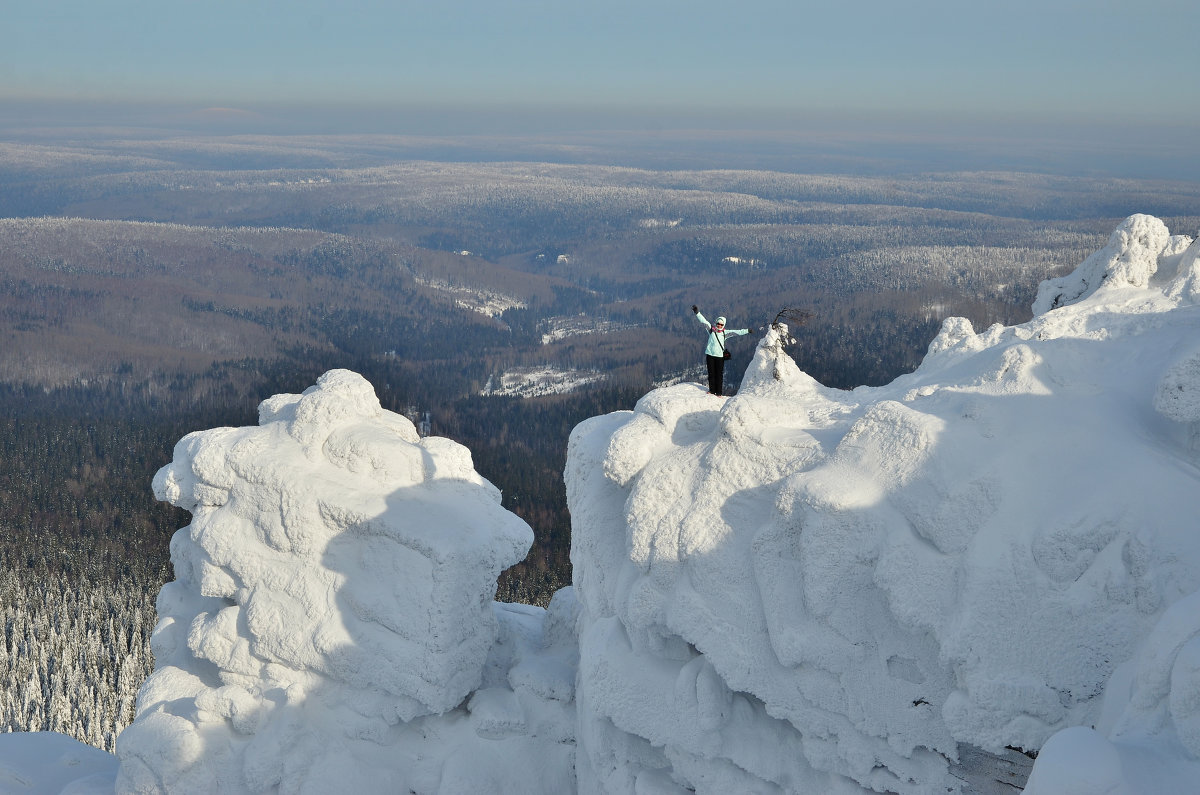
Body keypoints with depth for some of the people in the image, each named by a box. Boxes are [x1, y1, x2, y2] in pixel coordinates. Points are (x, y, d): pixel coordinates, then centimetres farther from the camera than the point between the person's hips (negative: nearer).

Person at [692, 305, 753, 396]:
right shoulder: (711, 329, 5)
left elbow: (736, 332, 6)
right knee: (711, 374, 6)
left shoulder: (725, 332, 6)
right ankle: (712, 390, 16)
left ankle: (719, 392, 4)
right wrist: (697, 312, -8)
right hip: (710, 354, 0)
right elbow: (703, 321, 0)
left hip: (720, 355, 0)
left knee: (719, 374, -1)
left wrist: (747, 331, 1)